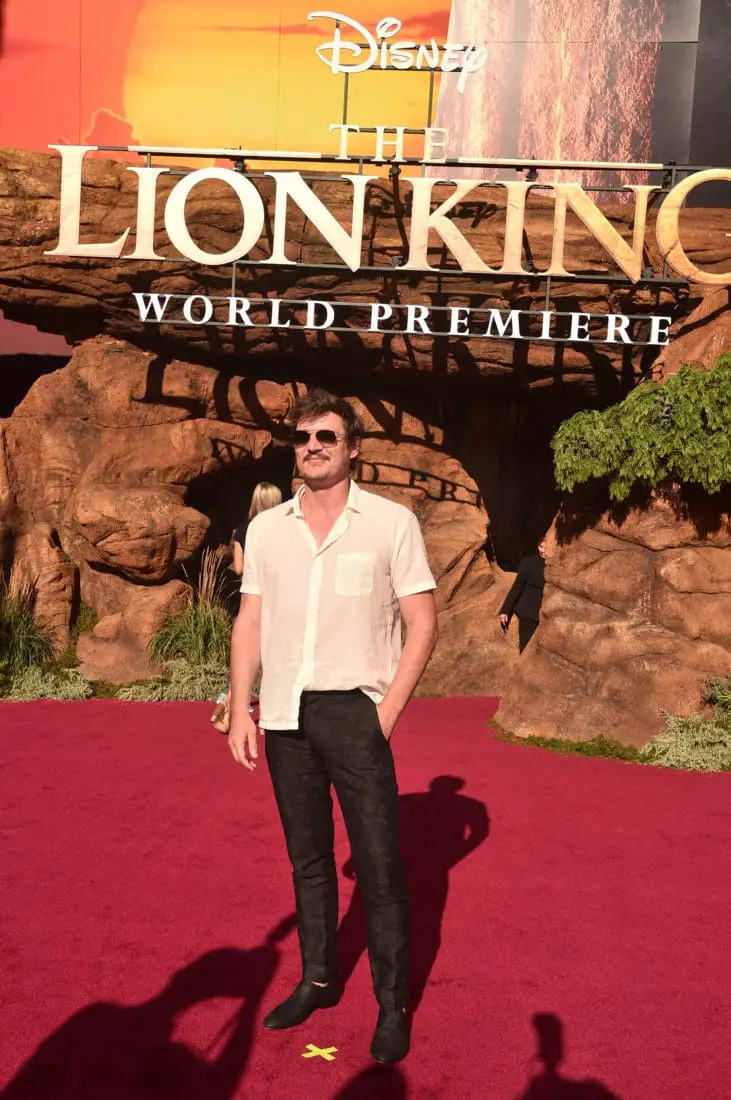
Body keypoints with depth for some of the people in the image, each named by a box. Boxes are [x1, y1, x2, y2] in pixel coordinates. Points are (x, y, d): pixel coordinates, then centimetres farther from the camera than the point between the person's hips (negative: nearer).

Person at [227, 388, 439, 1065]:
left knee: (379, 863, -1)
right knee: (308, 857, 15)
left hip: (354, 708, -4)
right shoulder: (266, 528, 8)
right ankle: (317, 981, 30)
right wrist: (240, 710, 2)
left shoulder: (392, 522, -3)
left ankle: (393, 1004, 14)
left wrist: (388, 711, -9)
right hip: (284, 712, 4)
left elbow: (422, 624, -3)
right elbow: (250, 624, 10)